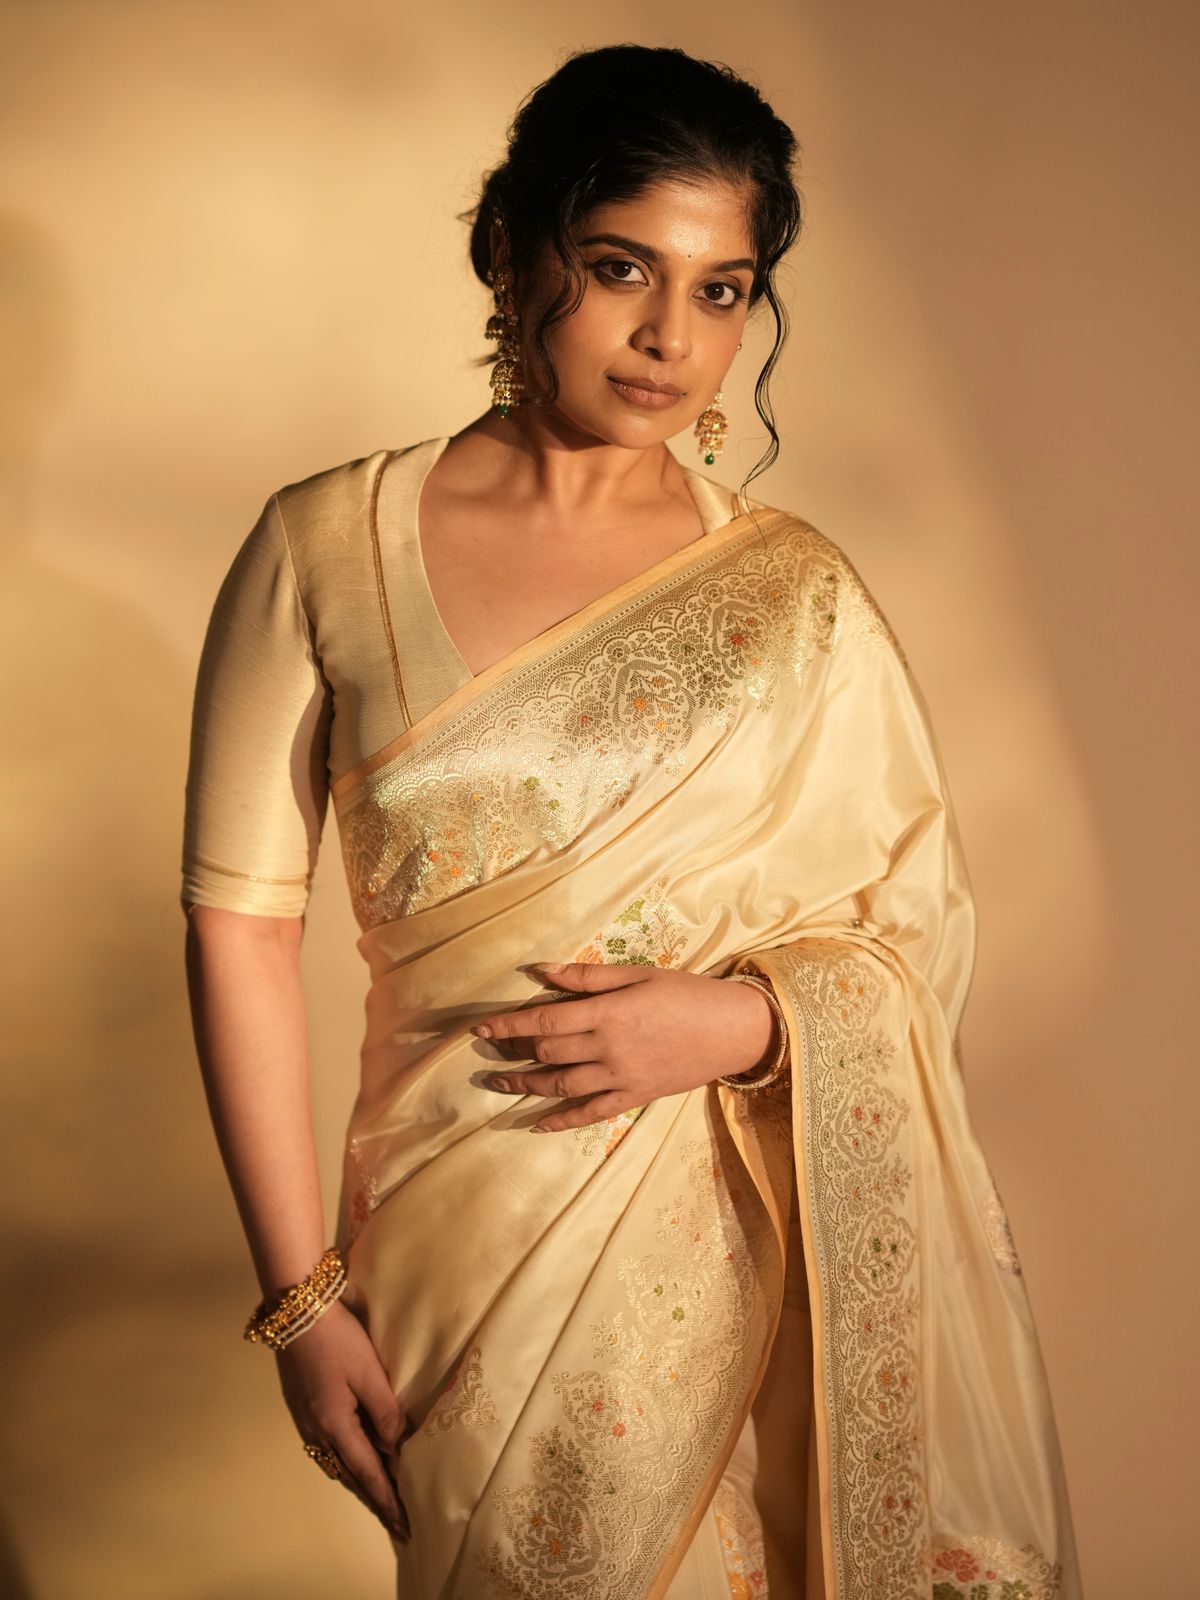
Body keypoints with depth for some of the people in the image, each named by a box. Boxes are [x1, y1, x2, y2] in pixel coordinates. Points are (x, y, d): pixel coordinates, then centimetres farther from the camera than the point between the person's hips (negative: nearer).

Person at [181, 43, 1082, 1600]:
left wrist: (735, 1022, -16)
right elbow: (242, 915, -5)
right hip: (471, 1252, -1)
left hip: (750, 1236, 1)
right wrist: (302, 1295, -6)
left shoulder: (795, 590, -1)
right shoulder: (328, 549, -5)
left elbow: (923, 931, 4)